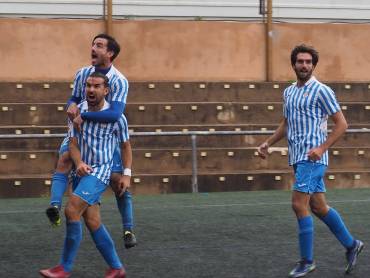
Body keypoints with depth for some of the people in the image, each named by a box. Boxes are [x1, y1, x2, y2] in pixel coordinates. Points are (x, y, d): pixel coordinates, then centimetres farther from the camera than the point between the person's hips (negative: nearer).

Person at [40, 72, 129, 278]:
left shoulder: (116, 116, -8)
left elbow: (126, 147, 5)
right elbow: (73, 144, 1)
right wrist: (79, 163, -18)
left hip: (100, 171, -5)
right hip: (82, 172, 5)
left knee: (72, 210, -21)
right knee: (92, 222, 3)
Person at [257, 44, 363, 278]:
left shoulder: (321, 91, -8)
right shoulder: (289, 92, 14)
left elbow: (341, 124, -9)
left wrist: (322, 148, -17)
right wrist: (268, 143, 14)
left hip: (312, 157, -8)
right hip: (297, 158, 8)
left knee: (299, 205, -13)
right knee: (318, 207, 11)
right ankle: (351, 245, 25)